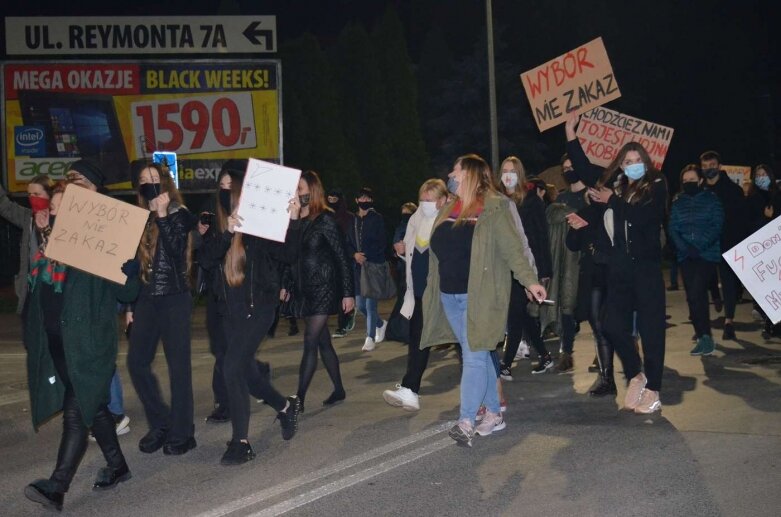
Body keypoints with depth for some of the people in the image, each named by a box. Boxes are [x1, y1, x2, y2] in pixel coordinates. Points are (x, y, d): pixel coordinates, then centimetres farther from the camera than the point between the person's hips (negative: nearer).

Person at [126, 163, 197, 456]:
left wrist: (162, 214, -19)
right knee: (137, 362, 1)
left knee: (178, 365, -2)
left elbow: (177, 251, -20)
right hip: (146, 300, 5)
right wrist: (131, 305, 13)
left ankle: (181, 432, 7)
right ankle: (159, 422, 17)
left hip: (174, 299, -5)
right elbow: (134, 265, 14)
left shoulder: (180, 216, -2)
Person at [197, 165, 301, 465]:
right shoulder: (218, 224, 8)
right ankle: (286, 407, 39)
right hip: (229, 308, 6)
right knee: (246, 371, 12)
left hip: (258, 306, -6)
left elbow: (286, 255, -15)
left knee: (233, 368, -14)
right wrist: (226, 234, -22)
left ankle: (241, 443, -3)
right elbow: (205, 259, -7)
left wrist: (293, 220, -28)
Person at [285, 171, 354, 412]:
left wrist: (348, 293, -13)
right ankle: (338, 390, 24)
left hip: (324, 289, -7)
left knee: (310, 342, -9)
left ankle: (299, 399, -7)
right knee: (323, 341, 13)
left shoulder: (326, 219, -10)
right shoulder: (295, 220, 7)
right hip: (305, 290, 7)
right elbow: (291, 256, 13)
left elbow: (342, 257, -10)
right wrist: (286, 285, 8)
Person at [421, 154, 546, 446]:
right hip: (450, 297, 7)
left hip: (478, 297, -7)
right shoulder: (448, 210, 13)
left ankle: (466, 421, -9)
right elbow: (438, 250, 15)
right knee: (481, 355, 13)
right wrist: (432, 291, 15)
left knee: (474, 356, -8)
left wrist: (529, 280, -22)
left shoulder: (492, 209, -7)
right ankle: (494, 413, 22)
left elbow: (511, 247, -13)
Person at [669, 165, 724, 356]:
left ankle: (705, 336, -10)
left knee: (696, 293, -17)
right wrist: (685, 247, -14)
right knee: (692, 297, 3)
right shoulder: (678, 202, 10)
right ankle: (702, 334, 14)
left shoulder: (711, 199, 2)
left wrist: (699, 246, -19)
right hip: (686, 256, 4)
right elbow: (673, 229, 3)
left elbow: (717, 227, -6)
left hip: (708, 254, -4)